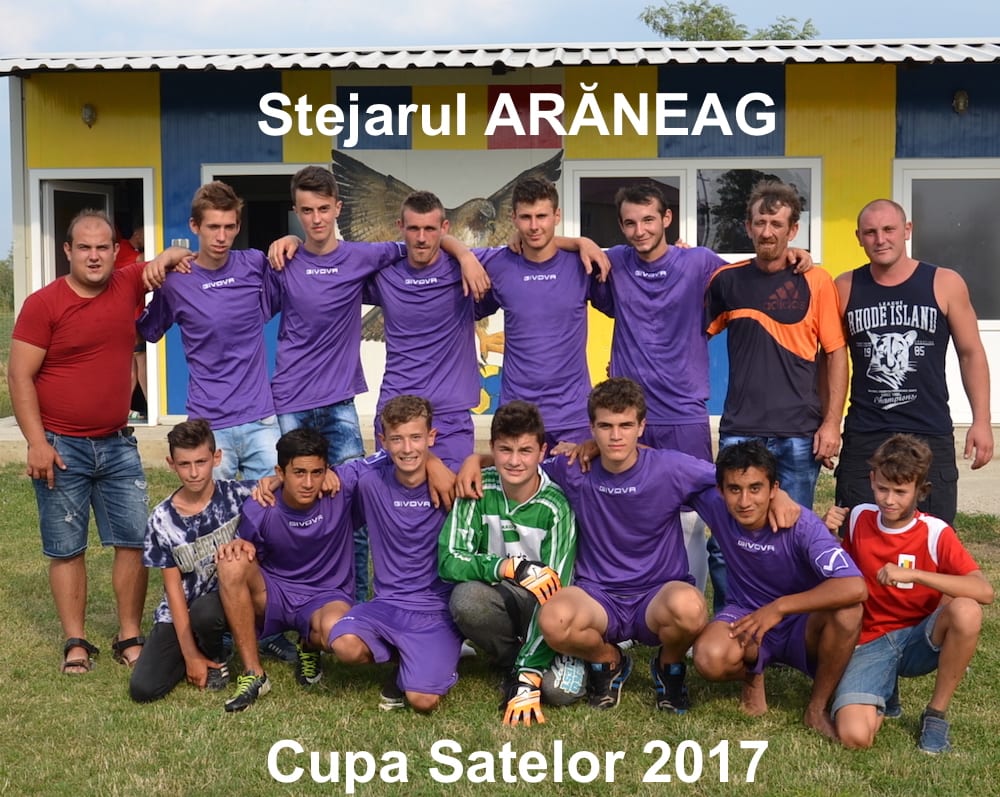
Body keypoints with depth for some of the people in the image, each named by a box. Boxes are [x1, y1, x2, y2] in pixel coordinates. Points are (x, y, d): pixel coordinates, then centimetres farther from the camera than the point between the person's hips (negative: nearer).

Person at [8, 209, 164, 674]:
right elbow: (19, 376, -9)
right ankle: (75, 644, 15)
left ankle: (129, 637, 15)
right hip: (61, 447, -3)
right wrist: (36, 443, -14)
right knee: (66, 548, 4)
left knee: (135, 541, 3)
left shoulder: (128, 284, 2)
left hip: (117, 445, 4)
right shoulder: (43, 303, -8)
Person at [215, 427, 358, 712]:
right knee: (233, 562, -31)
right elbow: (250, 564, 0)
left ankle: (310, 646, 5)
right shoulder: (259, 511, -14)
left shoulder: (342, 489, -15)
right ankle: (253, 674, -19)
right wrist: (239, 546, -21)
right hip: (273, 595, 1)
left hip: (327, 597, -1)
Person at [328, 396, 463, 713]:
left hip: (439, 607, -3)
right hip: (388, 602, 3)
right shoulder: (370, 478, -3)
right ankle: (405, 659, 7)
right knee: (345, 645, -28)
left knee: (423, 701, -22)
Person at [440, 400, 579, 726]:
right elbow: (449, 560, -16)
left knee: (559, 689, -27)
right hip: (500, 599, 2)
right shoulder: (478, 490, -12)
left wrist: (529, 678, -30)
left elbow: (555, 592, -23)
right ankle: (512, 664, -4)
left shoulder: (556, 506, -19)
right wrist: (510, 567, -34)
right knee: (466, 597, -32)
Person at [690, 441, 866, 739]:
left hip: (801, 624, -1)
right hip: (746, 615, 1)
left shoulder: (802, 524, -26)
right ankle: (752, 677, 6)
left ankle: (817, 708, -10)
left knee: (847, 611, -35)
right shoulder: (715, 506, -17)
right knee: (710, 658, -34)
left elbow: (855, 587, -38)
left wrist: (779, 607, -36)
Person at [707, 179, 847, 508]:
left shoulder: (815, 281, -1)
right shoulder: (727, 280, 4)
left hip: (799, 432, -1)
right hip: (739, 430, 1)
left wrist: (832, 422, -5)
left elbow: (836, 354, 0)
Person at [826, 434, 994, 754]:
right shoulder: (858, 518, -2)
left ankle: (936, 714, -11)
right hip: (871, 643, 1)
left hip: (920, 639, 0)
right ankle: (885, 692, 12)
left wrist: (914, 574, -31)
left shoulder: (936, 533, -11)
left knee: (966, 611, -36)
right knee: (854, 736, -27)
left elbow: (985, 591, -25)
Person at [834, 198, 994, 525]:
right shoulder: (845, 288, 2)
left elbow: (971, 353, 4)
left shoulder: (945, 284, -2)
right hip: (863, 435, 1)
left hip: (931, 435, -1)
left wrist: (981, 421, -2)